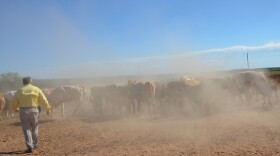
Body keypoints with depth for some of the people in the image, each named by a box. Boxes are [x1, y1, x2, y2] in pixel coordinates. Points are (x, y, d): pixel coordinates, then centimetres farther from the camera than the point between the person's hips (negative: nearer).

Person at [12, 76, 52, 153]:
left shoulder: (19, 91, 6)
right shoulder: (36, 89, 3)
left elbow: (14, 104, 9)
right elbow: (44, 100, 3)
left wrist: (15, 109, 30)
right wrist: (48, 109, 17)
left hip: (23, 111, 0)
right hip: (34, 110, 0)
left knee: (26, 129, 4)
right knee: (34, 128, 17)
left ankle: (30, 147, -3)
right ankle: (35, 145, 27)